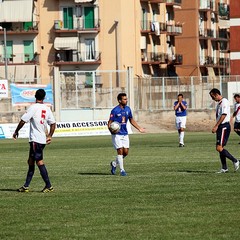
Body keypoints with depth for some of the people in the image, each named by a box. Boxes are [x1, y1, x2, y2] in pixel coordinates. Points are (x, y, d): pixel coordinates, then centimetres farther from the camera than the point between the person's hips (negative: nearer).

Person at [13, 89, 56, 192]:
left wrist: (16, 132, 1)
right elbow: (53, 124, 10)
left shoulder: (33, 107, -10)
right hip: (43, 139, 8)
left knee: (39, 162, -7)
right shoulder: (47, 109, 9)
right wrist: (49, 136, 18)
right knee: (31, 161, 13)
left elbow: (23, 120, -11)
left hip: (35, 140, -8)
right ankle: (26, 186, 15)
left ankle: (48, 186, -10)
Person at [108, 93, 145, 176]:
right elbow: (110, 122, -11)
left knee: (126, 152, 3)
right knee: (120, 151, -10)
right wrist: (111, 130, -30)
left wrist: (139, 128, 14)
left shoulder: (127, 109, 6)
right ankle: (122, 170, -2)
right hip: (117, 134, -6)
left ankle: (114, 164, 26)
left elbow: (131, 120, 18)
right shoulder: (115, 110, -13)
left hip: (125, 134, 6)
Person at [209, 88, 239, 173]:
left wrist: (216, 126, -22)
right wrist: (216, 127, 20)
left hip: (224, 127, -10)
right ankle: (224, 168, 13)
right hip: (220, 127, 10)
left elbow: (223, 115, -21)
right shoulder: (219, 103, 17)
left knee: (219, 148, -15)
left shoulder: (224, 102, -13)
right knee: (220, 148, 9)